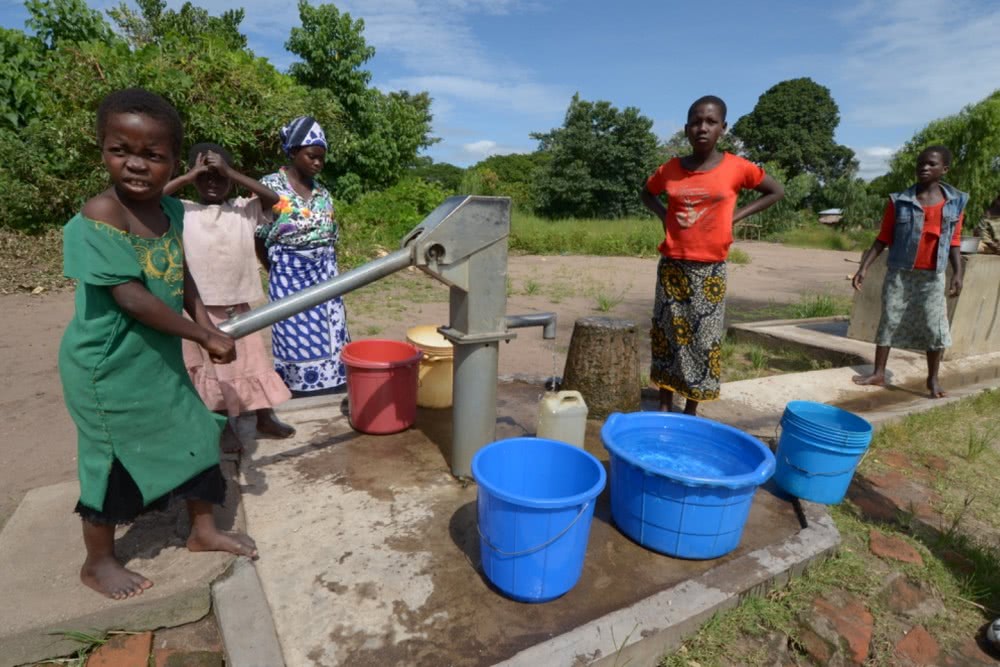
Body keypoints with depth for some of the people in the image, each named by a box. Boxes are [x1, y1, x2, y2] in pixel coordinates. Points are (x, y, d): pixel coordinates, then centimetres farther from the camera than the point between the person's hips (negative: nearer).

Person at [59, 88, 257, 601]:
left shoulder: (171, 210, -1)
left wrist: (204, 323, -6)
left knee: (195, 437, 15)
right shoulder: (98, 217, -23)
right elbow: (132, 298, -26)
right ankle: (98, 561, 35)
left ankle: (203, 530, 37)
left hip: (160, 357, 7)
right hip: (109, 367, -7)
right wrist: (206, 338, -21)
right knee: (115, 461, 9)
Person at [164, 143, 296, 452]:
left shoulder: (244, 209, 4)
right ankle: (225, 427, 22)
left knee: (252, 360, 12)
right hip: (201, 306, -2)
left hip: (238, 304, 2)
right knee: (213, 367, 9)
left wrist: (230, 172, -14)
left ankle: (265, 416, 28)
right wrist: (188, 177, -12)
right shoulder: (182, 212, 0)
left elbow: (273, 198, -10)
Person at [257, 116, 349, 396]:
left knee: (330, 342, 6)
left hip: (325, 275, 5)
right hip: (290, 278, -4)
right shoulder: (270, 186, -5)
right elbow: (258, 240, 0)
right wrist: (281, 273, 7)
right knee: (298, 344, 1)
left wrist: (330, 272, 10)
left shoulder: (323, 194, 9)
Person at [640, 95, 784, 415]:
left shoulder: (736, 167, -4)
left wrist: (735, 216, -1)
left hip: (710, 269, -1)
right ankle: (664, 406, 20)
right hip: (672, 266, 2)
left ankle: (691, 409, 20)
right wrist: (664, 216, 2)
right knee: (666, 335, 7)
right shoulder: (670, 169, 0)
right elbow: (647, 193, 20)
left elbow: (777, 191, 10)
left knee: (703, 339, 5)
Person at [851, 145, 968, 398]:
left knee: (935, 327, 2)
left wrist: (958, 273, -4)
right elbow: (883, 239, -1)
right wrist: (864, 267, -7)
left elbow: (954, 242, 5)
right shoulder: (899, 201, -3)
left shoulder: (956, 201, 2)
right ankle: (878, 373, 12)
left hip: (932, 276, 1)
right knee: (889, 322, 4)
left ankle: (933, 378, 15)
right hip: (899, 273, -1)